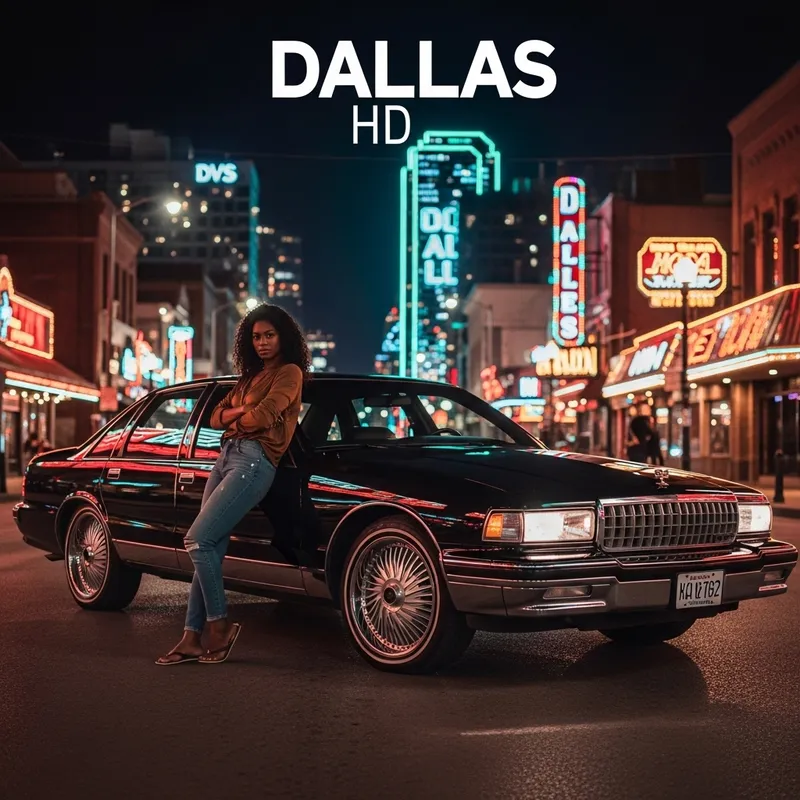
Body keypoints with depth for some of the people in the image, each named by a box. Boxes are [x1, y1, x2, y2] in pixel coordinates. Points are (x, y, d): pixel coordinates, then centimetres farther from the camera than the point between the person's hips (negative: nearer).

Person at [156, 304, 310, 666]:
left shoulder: (289, 373, -1)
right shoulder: (250, 375, 23)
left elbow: (264, 416, -14)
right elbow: (216, 418, 19)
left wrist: (235, 421, 6)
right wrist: (240, 412, -2)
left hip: (254, 460, -8)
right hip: (227, 456, 8)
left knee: (198, 541, -15)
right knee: (209, 549, 1)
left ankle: (219, 623, -3)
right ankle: (191, 638, 0)